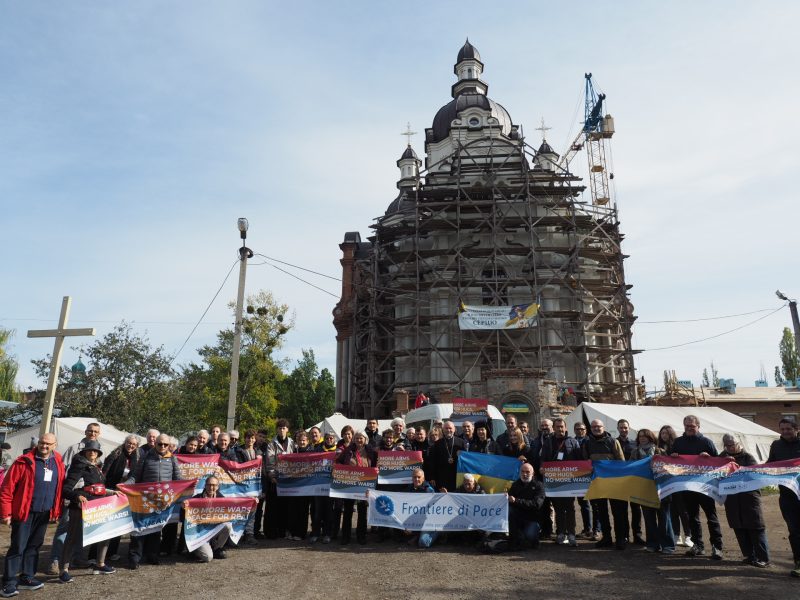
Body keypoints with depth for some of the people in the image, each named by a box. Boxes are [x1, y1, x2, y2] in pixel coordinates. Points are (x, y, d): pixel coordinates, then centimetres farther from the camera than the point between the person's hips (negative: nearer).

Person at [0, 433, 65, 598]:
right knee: (18, 547, -3)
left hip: (44, 513, 5)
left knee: (34, 546, 14)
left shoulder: (58, 463, 4)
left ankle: (26, 578, 24)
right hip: (24, 512, -5)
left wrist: (57, 510, 9)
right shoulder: (24, 461, -11)